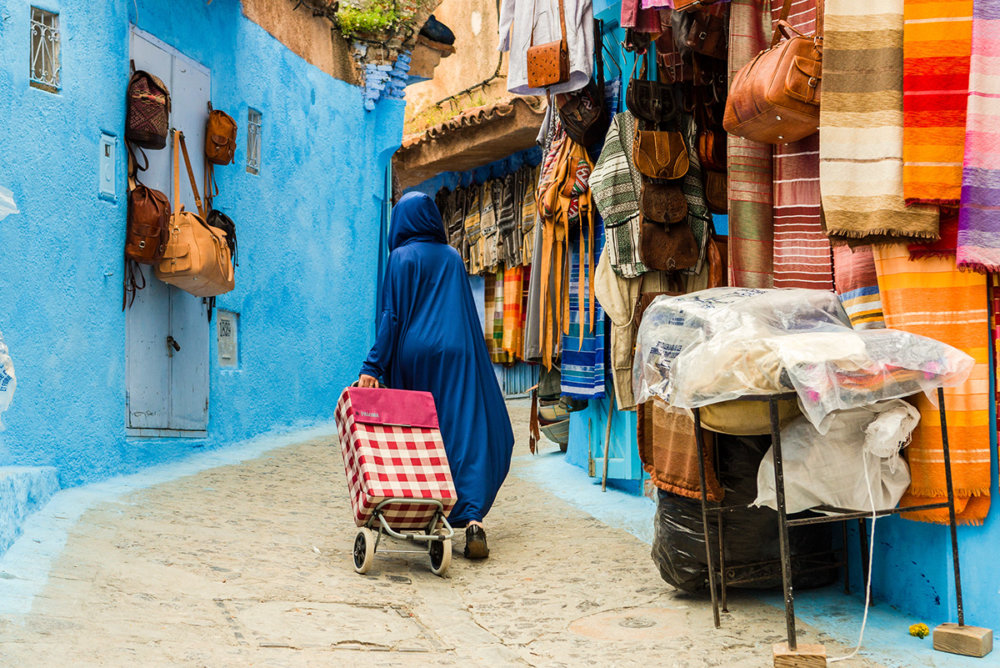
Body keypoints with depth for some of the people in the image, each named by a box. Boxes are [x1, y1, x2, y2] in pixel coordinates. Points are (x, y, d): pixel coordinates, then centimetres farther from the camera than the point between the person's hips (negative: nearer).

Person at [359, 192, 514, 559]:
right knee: (465, 434, -5)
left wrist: (373, 366, -8)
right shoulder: (452, 257, 13)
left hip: (414, 354, -3)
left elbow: (393, 315, -7)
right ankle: (472, 518, -21)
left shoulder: (402, 257, -1)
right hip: (456, 355, 3)